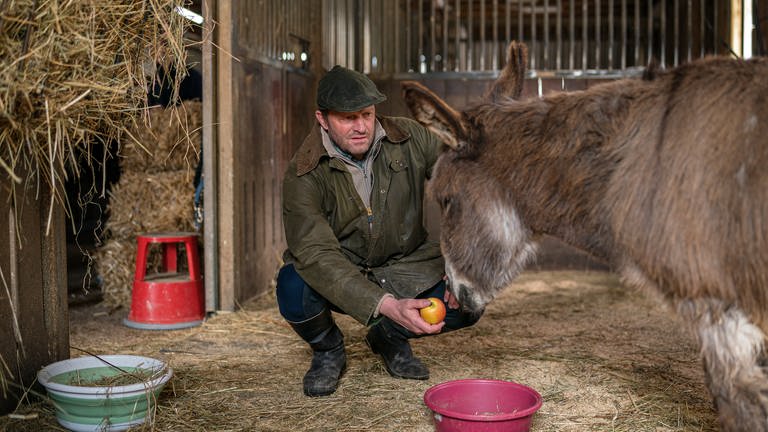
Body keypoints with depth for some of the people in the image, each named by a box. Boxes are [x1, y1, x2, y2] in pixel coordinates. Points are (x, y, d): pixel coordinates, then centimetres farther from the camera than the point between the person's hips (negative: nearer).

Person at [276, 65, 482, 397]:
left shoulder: (411, 139, -13)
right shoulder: (304, 174, -22)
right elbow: (315, 254, -32)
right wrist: (386, 305, -45)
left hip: (403, 266, 3)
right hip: (335, 278, -2)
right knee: (295, 290, -34)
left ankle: (389, 337, 13)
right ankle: (328, 350, 3)